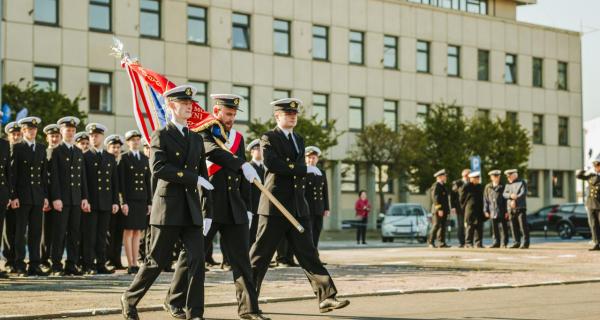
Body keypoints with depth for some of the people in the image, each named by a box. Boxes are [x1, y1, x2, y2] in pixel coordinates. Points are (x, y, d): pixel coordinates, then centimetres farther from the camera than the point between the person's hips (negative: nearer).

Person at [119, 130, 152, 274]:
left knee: (137, 232, 7)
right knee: (129, 231, -2)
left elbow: (148, 181, 14)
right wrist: (123, 202, -13)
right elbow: (121, 181, -6)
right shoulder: (124, 158, -1)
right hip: (129, 199, -5)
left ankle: (135, 263, 10)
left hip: (142, 200, 5)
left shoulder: (145, 159, 14)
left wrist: (150, 202, 8)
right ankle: (130, 265, -1)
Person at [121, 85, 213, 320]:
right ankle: (129, 300, 22)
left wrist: (208, 212, 11)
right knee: (157, 262, 2)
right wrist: (193, 178, -20)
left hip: (191, 211, 5)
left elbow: (204, 176, 16)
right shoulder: (161, 136, -2)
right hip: (168, 209, -5)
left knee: (197, 259, -7)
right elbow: (158, 168, -18)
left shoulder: (197, 139, 15)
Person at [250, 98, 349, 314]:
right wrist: (304, 169, -19)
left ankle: (327, 297, -6)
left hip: (298, 208, 6)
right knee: (260, 255, 0)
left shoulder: (299, 140, 19)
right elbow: (271, 163, -20)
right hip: (275, 207, -6)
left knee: (308, 254, 0)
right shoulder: (268, 138, -3)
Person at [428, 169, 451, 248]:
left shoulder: (442, 186, 19)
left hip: (443, 210, 9)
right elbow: (435, 198, -18)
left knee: (442, 226, 6)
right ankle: (431, 242, -4)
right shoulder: (435, 186, -10)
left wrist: (447, 210, 19)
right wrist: (439, 209, -23)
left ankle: (442, 243, 6)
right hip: (438, 210, -9)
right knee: (436, 226, -9)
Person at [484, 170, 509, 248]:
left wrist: (507, 211, -6)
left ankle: (504, 243, 5)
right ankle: (496, 242, 13)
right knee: (494, 228, 5)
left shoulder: (503, 187, 2)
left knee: (504, 227, 0)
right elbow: (485, 199, 11)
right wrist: (486, 210, 5)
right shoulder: (488, 187, 10)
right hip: (493, 211, 3)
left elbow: (506, 198, 0)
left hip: (502, 212, -3)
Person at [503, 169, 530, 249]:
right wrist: (510, 195, -16)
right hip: (511, 209, 5)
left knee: (523, 226, -7)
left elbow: (523, 193, -10)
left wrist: (515, 200, -20)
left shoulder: (522, 183, 3)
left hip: (520, 207, -5)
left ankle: (525, 243, -5)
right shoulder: (508, 184, 18)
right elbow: (504, 194, 5)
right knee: (514, 227, 4)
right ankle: (517, 242, 9)